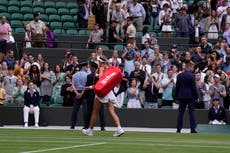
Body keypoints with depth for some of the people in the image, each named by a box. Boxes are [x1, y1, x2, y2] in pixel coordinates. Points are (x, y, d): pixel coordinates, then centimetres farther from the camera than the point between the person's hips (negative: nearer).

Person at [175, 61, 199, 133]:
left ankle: (179, 129, 4)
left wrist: (177, 96, 14)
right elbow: (194, 87, -10)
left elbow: (177, 87, 8)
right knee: (191, 112, -1)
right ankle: (192, 129, -3)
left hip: (181, 96, 4)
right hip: (190, 96, -4)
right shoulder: (191, 76, -10)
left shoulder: (179, 75, 4)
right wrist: (196, 97, -3)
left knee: (180, 112, 6)